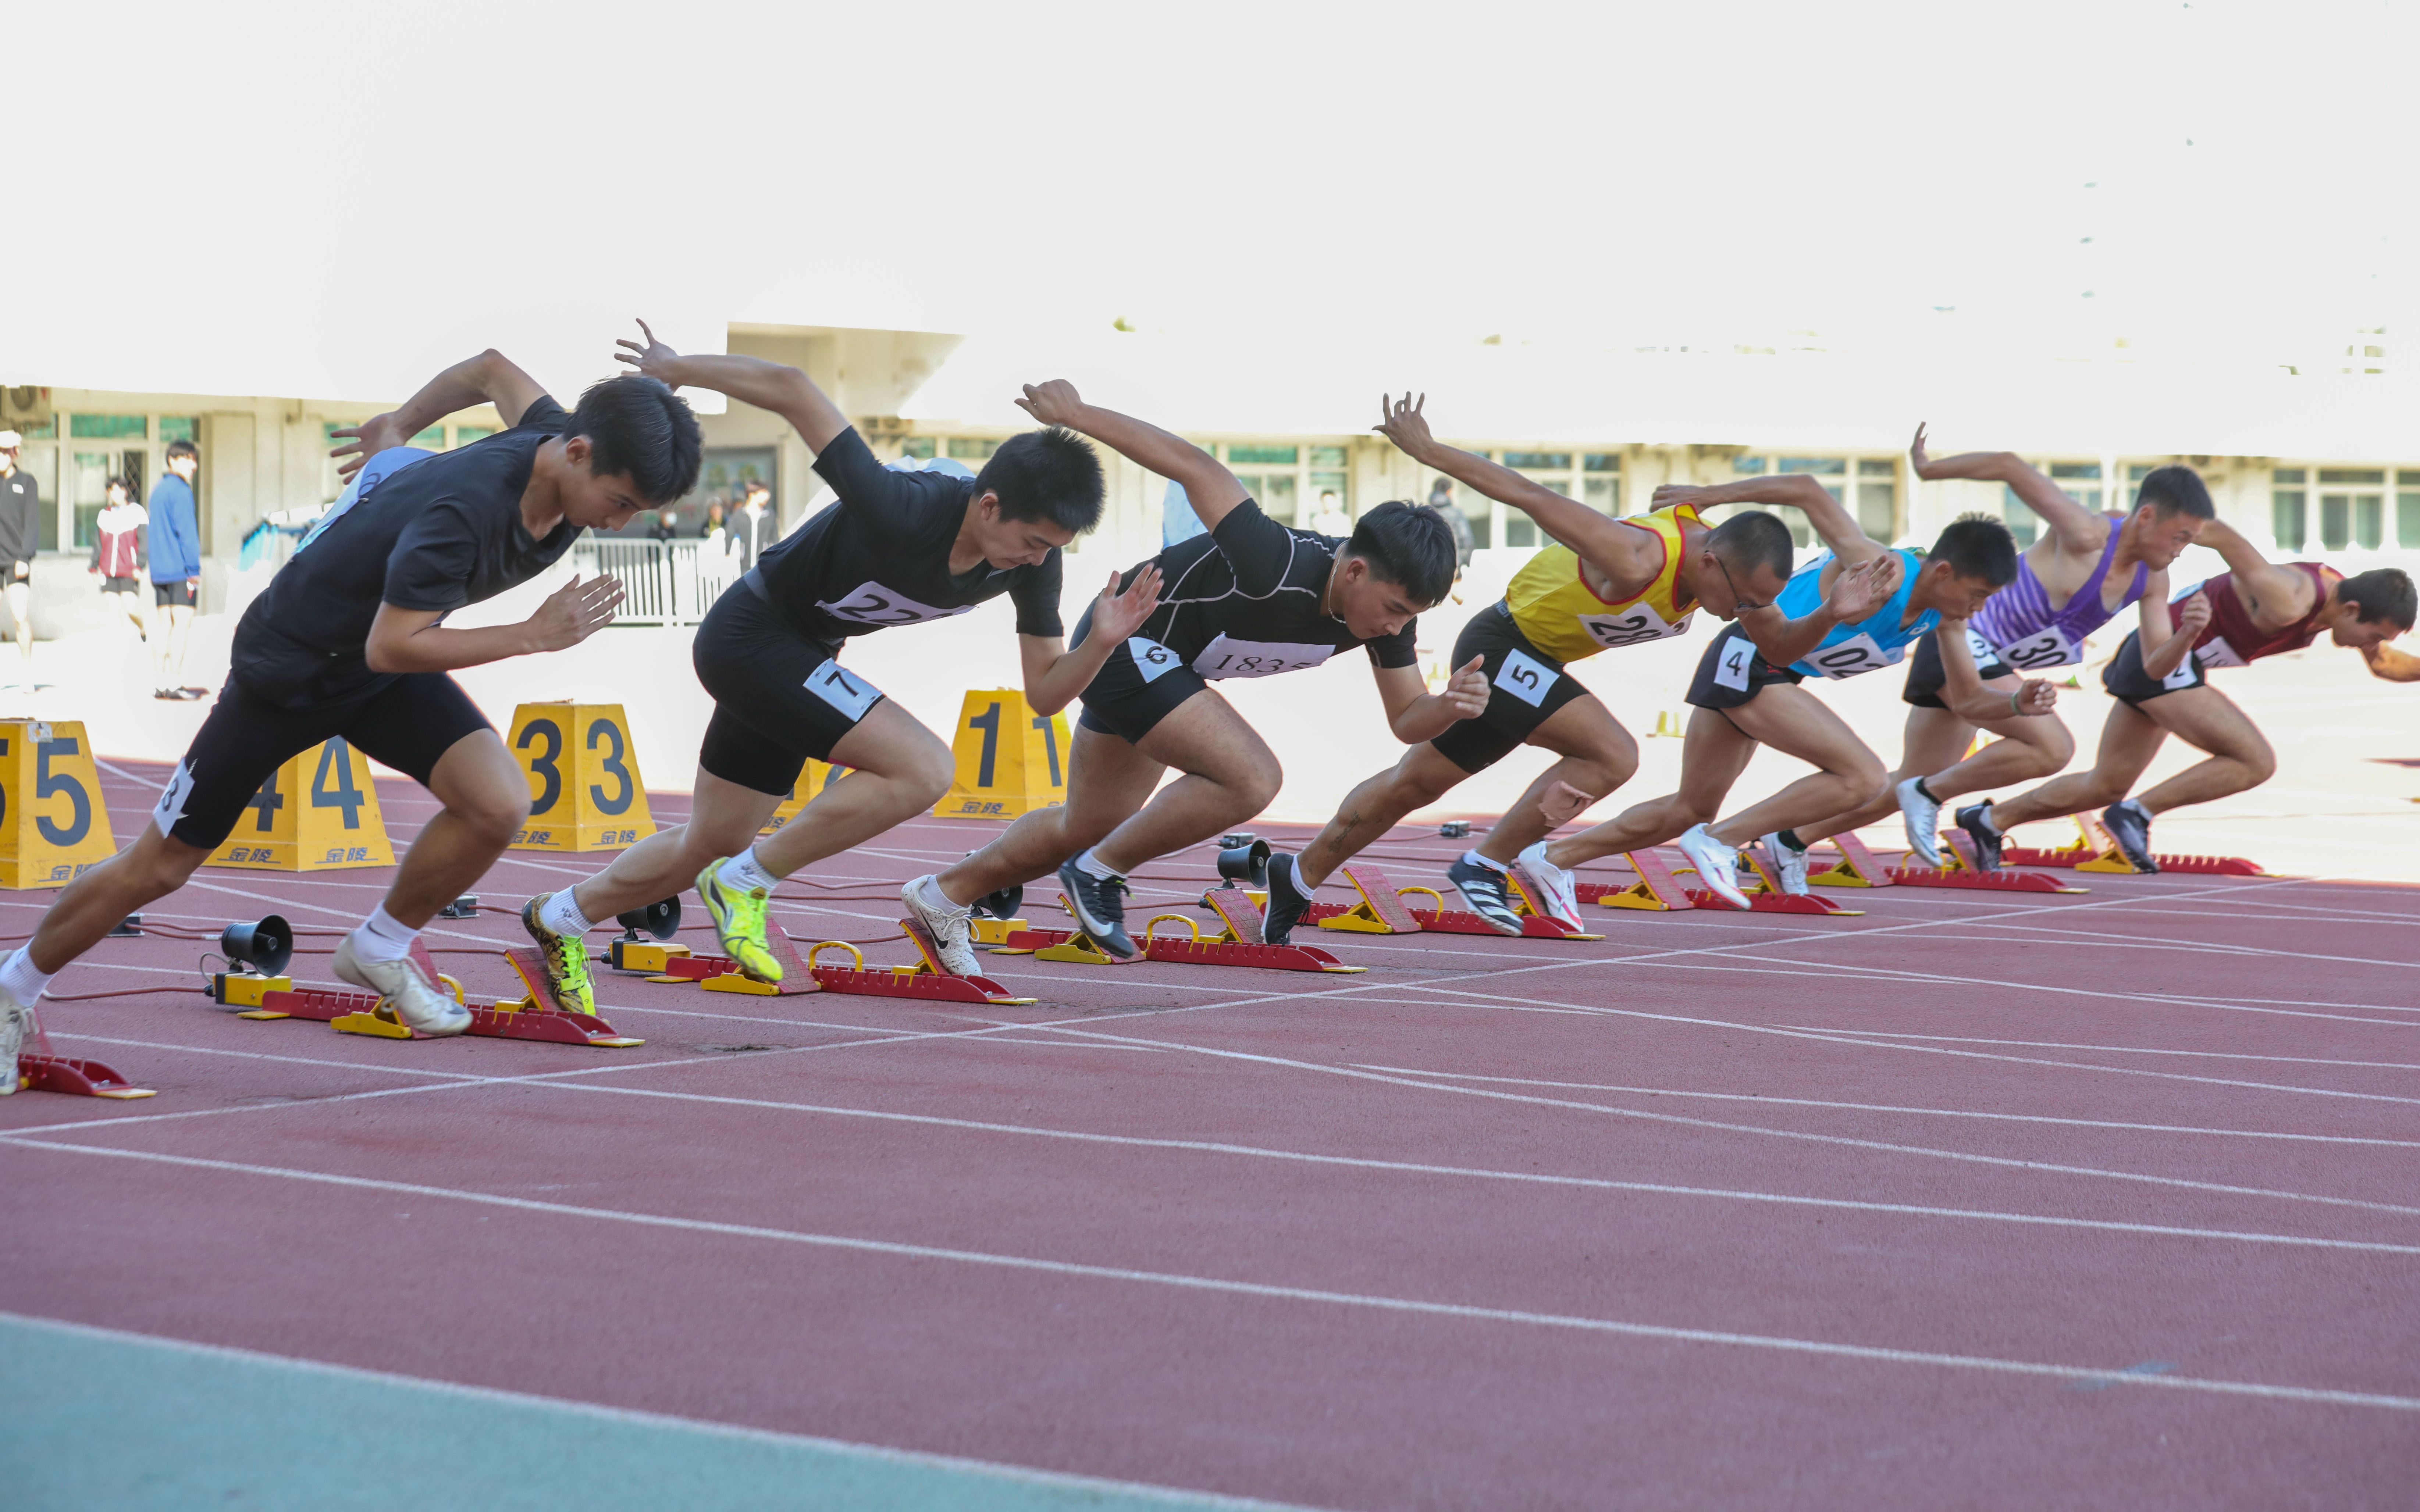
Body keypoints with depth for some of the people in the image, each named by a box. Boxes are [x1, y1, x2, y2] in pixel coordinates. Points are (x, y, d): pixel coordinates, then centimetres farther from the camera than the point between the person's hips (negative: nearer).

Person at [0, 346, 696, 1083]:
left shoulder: (558, 441, -15)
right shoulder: (460, 512, -39)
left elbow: (493, 369, 6)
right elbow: (390, 648, -35)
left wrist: (400, 425, 22)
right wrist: (535, 635, -36)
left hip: (387, 674, 6)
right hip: (287, 668, -6)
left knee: (498, 804, -18)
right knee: (159, 868, 5)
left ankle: (378, 951, 7)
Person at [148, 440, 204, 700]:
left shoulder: (158, 489, 18)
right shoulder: (181, 490, -10)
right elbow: (187, 532, -15)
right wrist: (194, 568, -14)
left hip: (159, 570, 9)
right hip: (180, 569, -9)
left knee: (164, 625, 9)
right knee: (183, 623, -9)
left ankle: (159, 683, 7)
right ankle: (174, 682, -14)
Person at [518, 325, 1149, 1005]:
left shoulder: (1033, 560, -15)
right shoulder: (905, 511, -35)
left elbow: (1045, 693, -7)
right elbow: (791, 389, -33)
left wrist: (1102, 643, -27)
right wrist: (674, 369, -19)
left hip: (797, 655, 8)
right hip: (752, 635, -8)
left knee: (711, 847, 20)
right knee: (924, 768, -24)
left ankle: (562, 918, 42)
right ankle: (748, 882, -8)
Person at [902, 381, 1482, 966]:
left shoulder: (1385, 599, -14)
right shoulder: (1278, 569, -37)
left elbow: (1406, 719, -6)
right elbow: (1194, 466, -31)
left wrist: (1451, 706, -29)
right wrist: (1076, 414, -23)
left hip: (1162, 665, 9)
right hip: (1128, 640, -9)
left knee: (1084, 830, 21)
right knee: (1251, 777, -26)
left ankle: (943, 896, 40)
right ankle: (1100, 873, -7)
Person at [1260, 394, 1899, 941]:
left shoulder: (1733, 567, -9)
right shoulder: (1637, 561, -34)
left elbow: (1779, 648, 3)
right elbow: (1530, 496, -29)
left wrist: (1831, 616, -18)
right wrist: (1426, 450, -22)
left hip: (1527, 655, 9)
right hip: (1505, 644, -9)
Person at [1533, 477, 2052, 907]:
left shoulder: (1946, 614, 0)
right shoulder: (1882, 574, -26)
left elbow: (1965, 700, 7)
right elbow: (1807, 490, -26)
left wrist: (2018, 704, -14)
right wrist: (1708, 497, -19)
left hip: (1773, 673, 9)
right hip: (1749, 660, -9)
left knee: (1688, 811, 19)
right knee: (1863, 776, -19)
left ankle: (1552, 858, 26)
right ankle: (1719, 842, -12)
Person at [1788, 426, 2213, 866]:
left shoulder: (2151, 580, 2)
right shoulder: (2086, 536, -23)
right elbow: (2010, 466, -24)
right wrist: (1926, 469, -18)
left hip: (1982, 663, 9)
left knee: (1904, 789, 16)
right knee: (2053, 748, -24)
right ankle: (1930, 794, -9)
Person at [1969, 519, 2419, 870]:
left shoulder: (2344, 594, 2)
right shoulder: (2288, 602, -26)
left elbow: (2383, 663, 19)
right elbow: (2218, 532, -26)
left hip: (2158, 660, 10)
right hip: (2164, 662, -10)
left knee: (2106, 786, 18)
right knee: (2257, 762, -16)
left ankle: (1989, 820, 27)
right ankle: (2136, 814, -9)